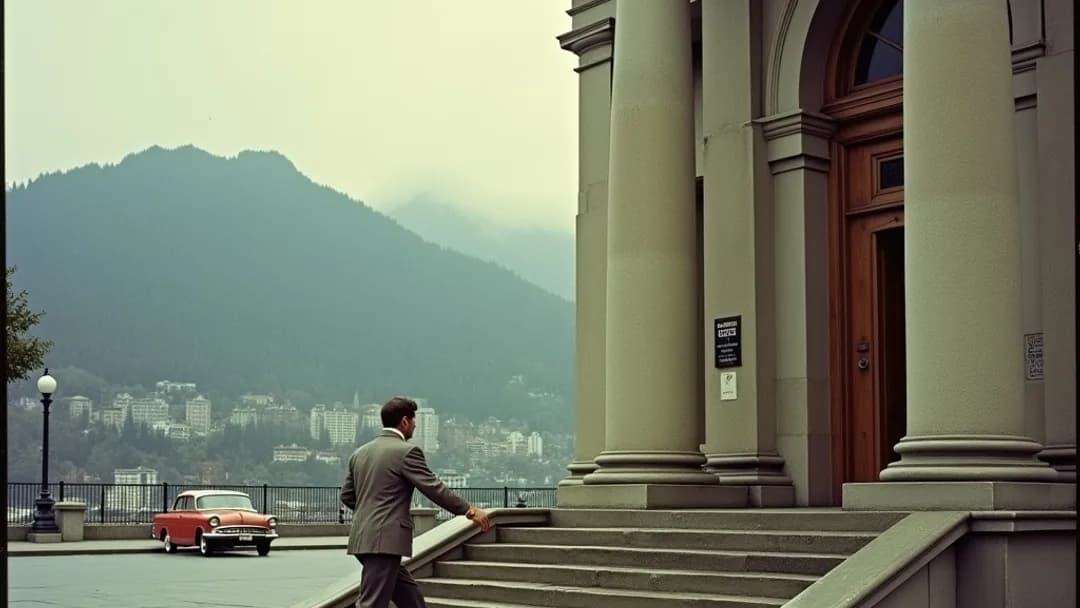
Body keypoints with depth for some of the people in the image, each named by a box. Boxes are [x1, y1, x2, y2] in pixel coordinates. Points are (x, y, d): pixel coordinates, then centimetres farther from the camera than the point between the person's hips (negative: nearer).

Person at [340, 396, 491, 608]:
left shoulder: (360, 453, 13)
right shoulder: (406, 451, -10)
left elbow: (347, 495, 18)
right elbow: (434, 488, -12)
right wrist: (469, 510, -4)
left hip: (364, 538, 9)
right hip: (385, 540, -9)